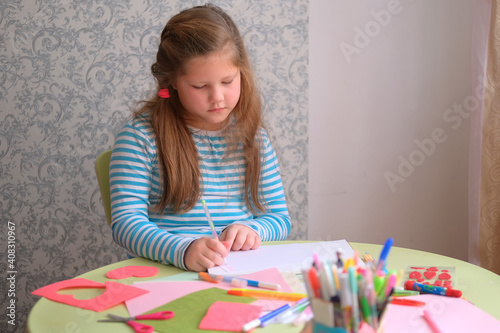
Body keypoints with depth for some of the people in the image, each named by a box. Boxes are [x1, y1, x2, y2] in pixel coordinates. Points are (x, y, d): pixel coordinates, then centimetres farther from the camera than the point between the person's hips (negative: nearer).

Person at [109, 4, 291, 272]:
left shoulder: (253, 138, 8)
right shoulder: (140, 137, -5)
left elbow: (279, 218, 13)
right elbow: (126, 222, -12)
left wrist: (251, 229, -10)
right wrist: (183, 250, -29)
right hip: (166, 275, -1)